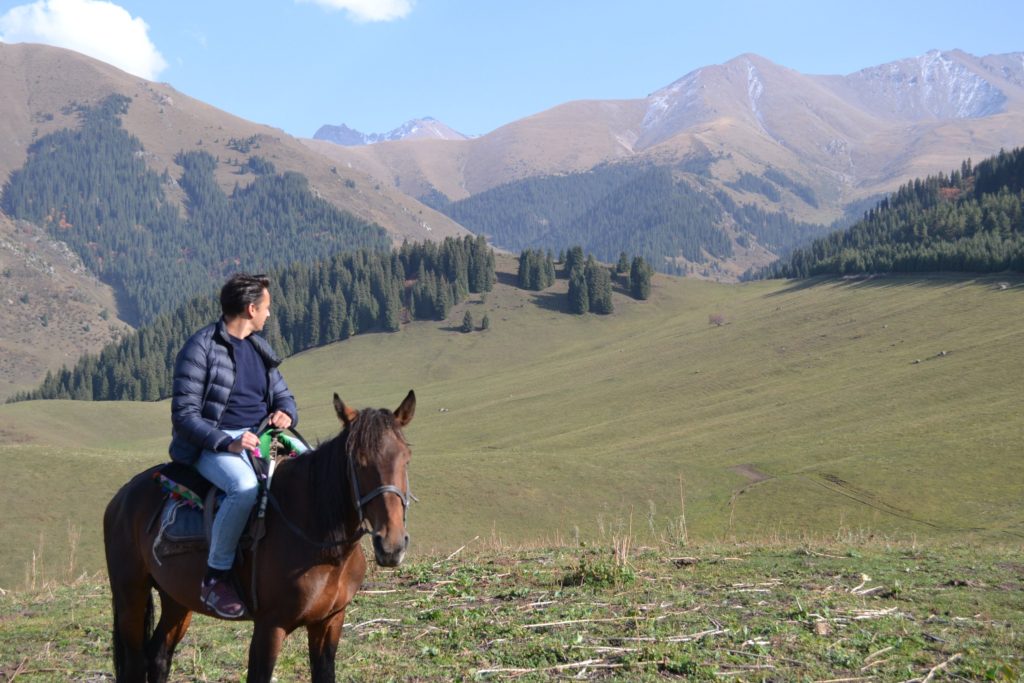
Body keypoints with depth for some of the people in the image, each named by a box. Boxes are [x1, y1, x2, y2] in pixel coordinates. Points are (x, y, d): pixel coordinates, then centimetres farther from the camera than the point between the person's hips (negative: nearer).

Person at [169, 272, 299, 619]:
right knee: (245, 486, -37)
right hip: (212, 446, -7)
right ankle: (216, 577, -24)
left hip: (261, 440, 7)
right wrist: (227, 442, -24)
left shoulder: (259, 348, 15)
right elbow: (184, 415, -12)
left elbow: (282, 393, 22)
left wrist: (286, 413, -3)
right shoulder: (201, 347, -8)